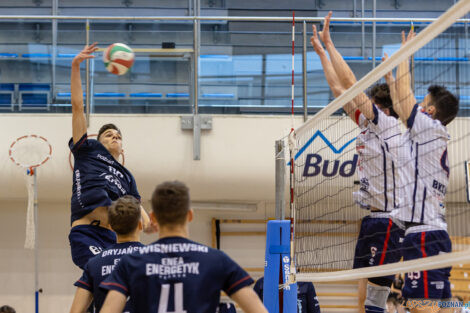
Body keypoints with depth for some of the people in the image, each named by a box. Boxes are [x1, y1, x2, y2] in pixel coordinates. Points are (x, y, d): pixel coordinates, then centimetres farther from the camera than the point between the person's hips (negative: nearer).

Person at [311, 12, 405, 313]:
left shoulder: (387, 125, -8)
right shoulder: (369, 127, 14)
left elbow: (351, 83, -11)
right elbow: (340, 89, 20)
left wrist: (328, 42, -7)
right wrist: (321, 51, 22)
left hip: (388, 221, -9)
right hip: (373, 220, 9)